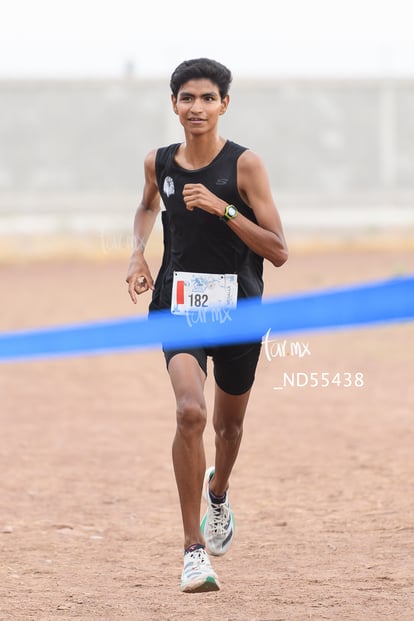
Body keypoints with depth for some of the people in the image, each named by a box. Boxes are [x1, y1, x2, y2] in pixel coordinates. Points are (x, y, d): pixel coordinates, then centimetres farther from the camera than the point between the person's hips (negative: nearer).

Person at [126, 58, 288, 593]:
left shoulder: (244, 165, -10)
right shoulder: (158, 163, 1)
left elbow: (278, 252, -13)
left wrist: (223, 207, -23)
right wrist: (138, 253, 7)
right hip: (179, 304, 0)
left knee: (228, 423, 18)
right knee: (190, 411, -24)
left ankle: (218, 492, 55)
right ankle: (194, 547, -18)